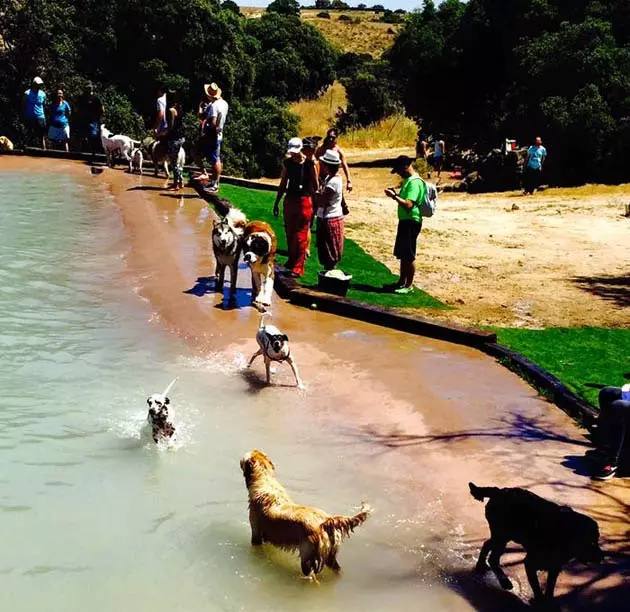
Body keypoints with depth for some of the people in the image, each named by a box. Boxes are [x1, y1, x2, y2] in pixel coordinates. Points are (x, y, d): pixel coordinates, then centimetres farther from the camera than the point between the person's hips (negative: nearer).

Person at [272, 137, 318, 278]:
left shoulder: (309, 163, -9)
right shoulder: (287, 163, 4)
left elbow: (315, 185, -4)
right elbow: (283, 184, 12)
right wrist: (277, 202, 13)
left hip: (304, 201, -5)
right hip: (289, 200, 5)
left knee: (300, 235, -3)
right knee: (289, 233, 13)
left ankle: (297, 268, 0)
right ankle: (292, 261, 30)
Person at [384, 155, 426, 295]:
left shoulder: (414, 182, -19)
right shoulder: (408, 180, 13)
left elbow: (408, 204, -27)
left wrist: (394, 196, -20)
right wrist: (395, 194, 8)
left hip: (411, 222, -10)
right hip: (405, 220, 10)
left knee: (408, 256, -2)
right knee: (402, 254, 16)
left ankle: (409, 285, 5)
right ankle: (401, 282, 25)